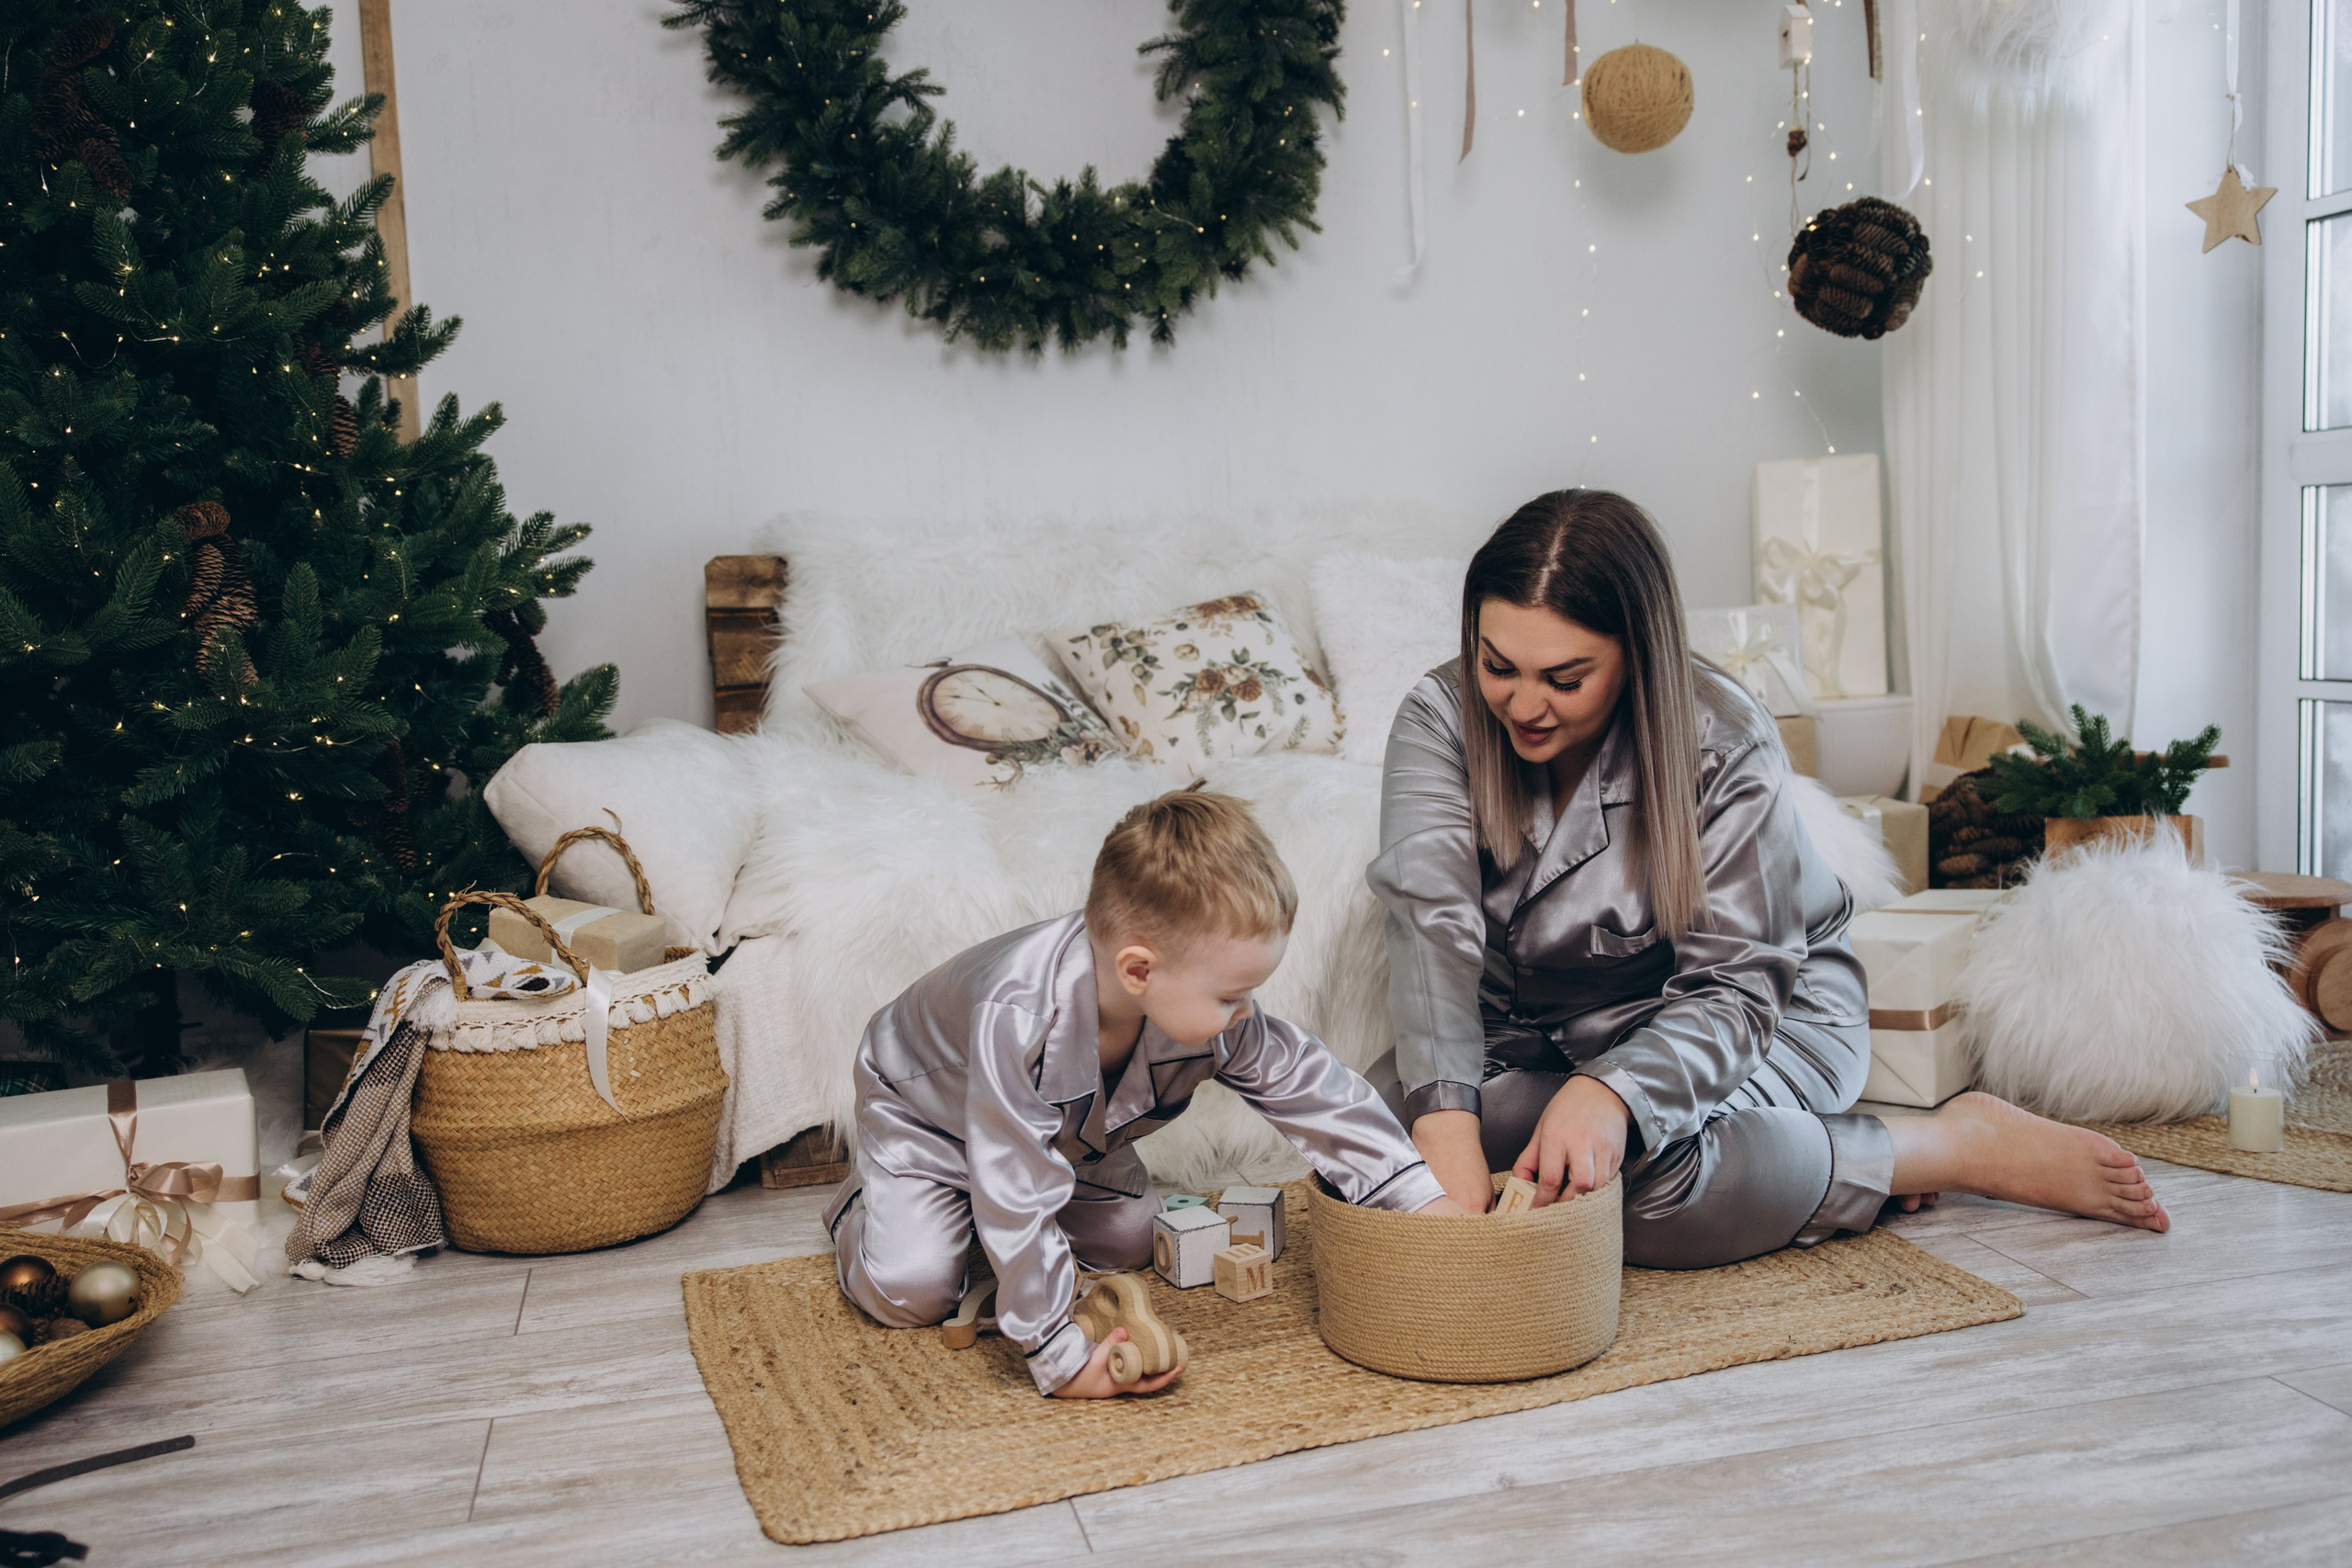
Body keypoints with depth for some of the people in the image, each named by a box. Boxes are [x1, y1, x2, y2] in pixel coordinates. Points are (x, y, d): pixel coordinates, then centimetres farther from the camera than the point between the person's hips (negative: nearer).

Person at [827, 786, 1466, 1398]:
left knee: (1131, 1243, 1)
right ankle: (864, 1198, 17)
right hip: (924, 1108, -6)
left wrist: (1426, 1197, -20)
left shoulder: (1211, 1012, -30)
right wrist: (1062, 1360, -42)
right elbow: (1017, 1201, -45)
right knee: (911, 1291, -16)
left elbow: (1314, 1088, -18)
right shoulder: (1018, 1022, -49)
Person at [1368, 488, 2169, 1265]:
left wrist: (1613, 1094, -47)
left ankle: (1968, 1145, -11)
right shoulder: (1441, 716, -17)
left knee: (1654, 1165, -36)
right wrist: (1445, 1123, -45)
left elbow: (1735, 989, -26)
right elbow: (1433, 917, -30)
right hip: (1534, 1029, 5)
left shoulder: (1726, 749, -24)